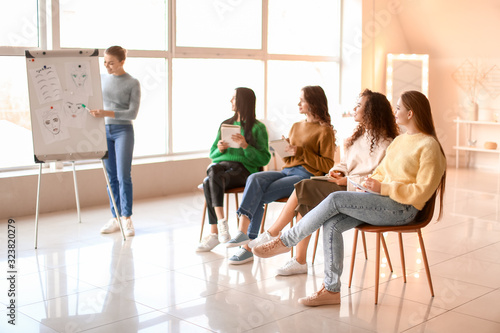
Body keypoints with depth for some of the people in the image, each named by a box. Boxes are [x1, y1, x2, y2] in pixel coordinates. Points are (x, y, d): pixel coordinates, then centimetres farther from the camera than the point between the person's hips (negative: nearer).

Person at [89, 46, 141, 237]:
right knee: (111, 177, 6)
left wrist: (106, 113, -20)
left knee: (123, 176, -9)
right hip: (104, 131, 4)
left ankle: (127, 218, -2)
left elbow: (132, 113, -10)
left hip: (123, 131, -4)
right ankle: (115, 218, 12)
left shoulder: (132, 83, -3)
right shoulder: (101, 80, 10)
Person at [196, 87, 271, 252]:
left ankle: (214, 233, -34)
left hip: (243, 168, -5)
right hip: (220, 163, 5)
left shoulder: (258, 128, 6)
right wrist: (219, 149, 0)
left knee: (209, 182, -33)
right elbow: (212, 154, 24)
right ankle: (221, 222, -38)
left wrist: (245, 146, -15)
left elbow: (264, 159, -2)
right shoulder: (225, 124, 23)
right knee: (212, 172, -34)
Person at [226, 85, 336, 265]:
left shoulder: (325, 131, 0)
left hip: (306, 175, -6)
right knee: (255, 179, -25)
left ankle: (248, 245, -18)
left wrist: (301, 152, -13)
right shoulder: (296, 126, 23)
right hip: (287, 170, 7)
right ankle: (242, 231, -32)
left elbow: (327, 166, -6)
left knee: (259, 196, -24)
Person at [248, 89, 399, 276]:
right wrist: (337, 171, 1)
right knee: (304, 203, -19)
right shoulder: (360, 135, 19)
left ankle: (272, 234, -8)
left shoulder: (385, 143, -9)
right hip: (346, 184, 8)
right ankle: (300, 261, -17)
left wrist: (347, 180, -19)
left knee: (303, 189, -21)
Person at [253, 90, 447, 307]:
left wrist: (383, 188, -18)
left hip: (402, 208, -8)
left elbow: (422, 191, -14)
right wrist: (369, 187, 5)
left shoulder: (428, 146, -7)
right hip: (381, 202, 8)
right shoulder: (400, 140, 20)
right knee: (331, 224, -17)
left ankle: (285, 241, -9)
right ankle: (331, 289, -12)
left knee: (335, 199, -24)